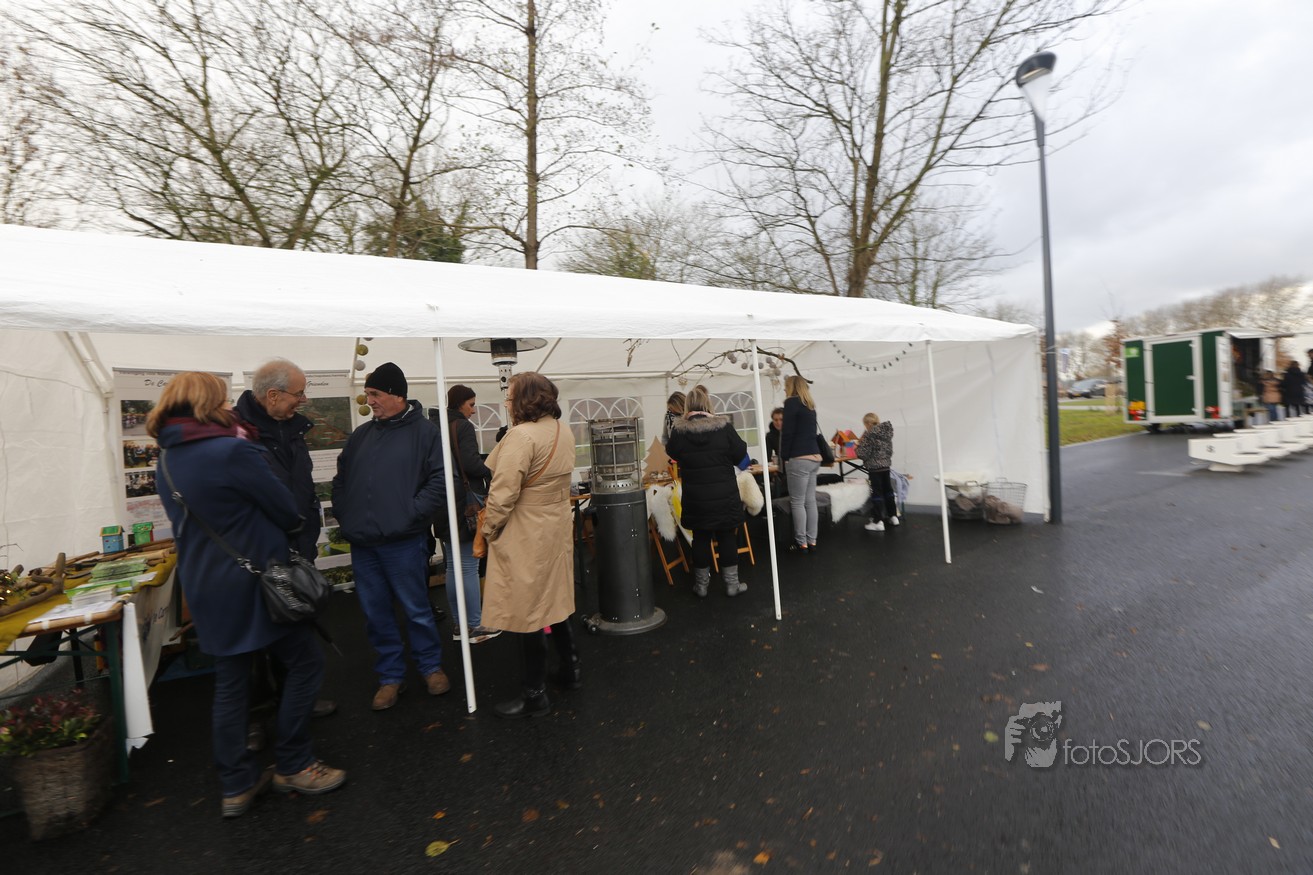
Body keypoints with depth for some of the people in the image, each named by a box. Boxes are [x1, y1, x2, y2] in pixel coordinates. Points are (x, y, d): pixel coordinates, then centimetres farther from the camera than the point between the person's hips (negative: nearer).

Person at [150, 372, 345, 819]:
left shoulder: (166, 460, 6)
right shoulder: (233, 451, -20)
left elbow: (190, 521, 15)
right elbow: (288, 514, -14)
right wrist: (294, 525, 7)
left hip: (206, 588, 8)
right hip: (254, 580, -8)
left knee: (230, 684, 16)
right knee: (305, 662, 8)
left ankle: (237, 785, 27)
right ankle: (292, 766, 18)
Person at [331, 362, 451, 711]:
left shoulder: (424, 431, -6)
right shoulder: (361, 434, 12)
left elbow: (440, 480, -12)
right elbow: (341, 479, 19)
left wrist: (412, 513, -17)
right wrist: (344, 515, 6)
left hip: (403, 541, -6)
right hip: (361, 543, 6)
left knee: (416, 608, 7)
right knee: (376, 613, 14)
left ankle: (431, 666, 28)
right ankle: (391, 676, 30)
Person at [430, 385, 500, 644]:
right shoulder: (463, 427, -12)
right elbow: (471, 464, -22)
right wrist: (491, 474, -6)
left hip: (442, 505, 8)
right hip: (464, 504, -8)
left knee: (453, 566, 14)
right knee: (469, 566, -2)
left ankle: (459, 624, 23)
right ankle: (475, 626, 6)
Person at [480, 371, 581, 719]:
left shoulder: (521, 435, -22)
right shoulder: (564, 432, 5)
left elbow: (503, 494, -23)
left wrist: (490, 529, -8)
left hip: (525, 537, -8)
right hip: (558, 530, 8)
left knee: (528, 613, 6)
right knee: (555, 602, 22)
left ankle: (535, 695, 21)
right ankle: (571, 670, 37)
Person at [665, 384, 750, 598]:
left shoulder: (679, 431, -10)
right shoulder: (724, 427, -12)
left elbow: (672, 453, 8)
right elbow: (740, 453, -4)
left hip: (696, 498, 1)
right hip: (724, 495, -1)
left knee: (700, 539, 12)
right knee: (727, 537, 12)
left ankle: (701, 584, 23)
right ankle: (732, 583, 21)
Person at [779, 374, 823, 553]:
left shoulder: (792, 402, -4)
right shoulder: (810, 405, 19)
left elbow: (787, 432, -11)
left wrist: (784, 457, -4)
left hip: (799, 459, -8)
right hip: (813, 458, 8)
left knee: (797, 502, -2)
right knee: (810, 501, 9)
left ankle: (802, 543, 2)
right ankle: (812, 542, 12)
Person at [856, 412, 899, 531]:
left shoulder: (869, 435, -15)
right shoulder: (887, 431, 7)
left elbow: (863, 454, -17)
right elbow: (890, 450, 15)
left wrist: (858, 446, 0)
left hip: (874, 467, -7)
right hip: (886, 465, 7)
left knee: (877, 493, -4)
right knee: (888, 490, 18)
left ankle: (878, 522, -3)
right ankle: (893, 516, 28)